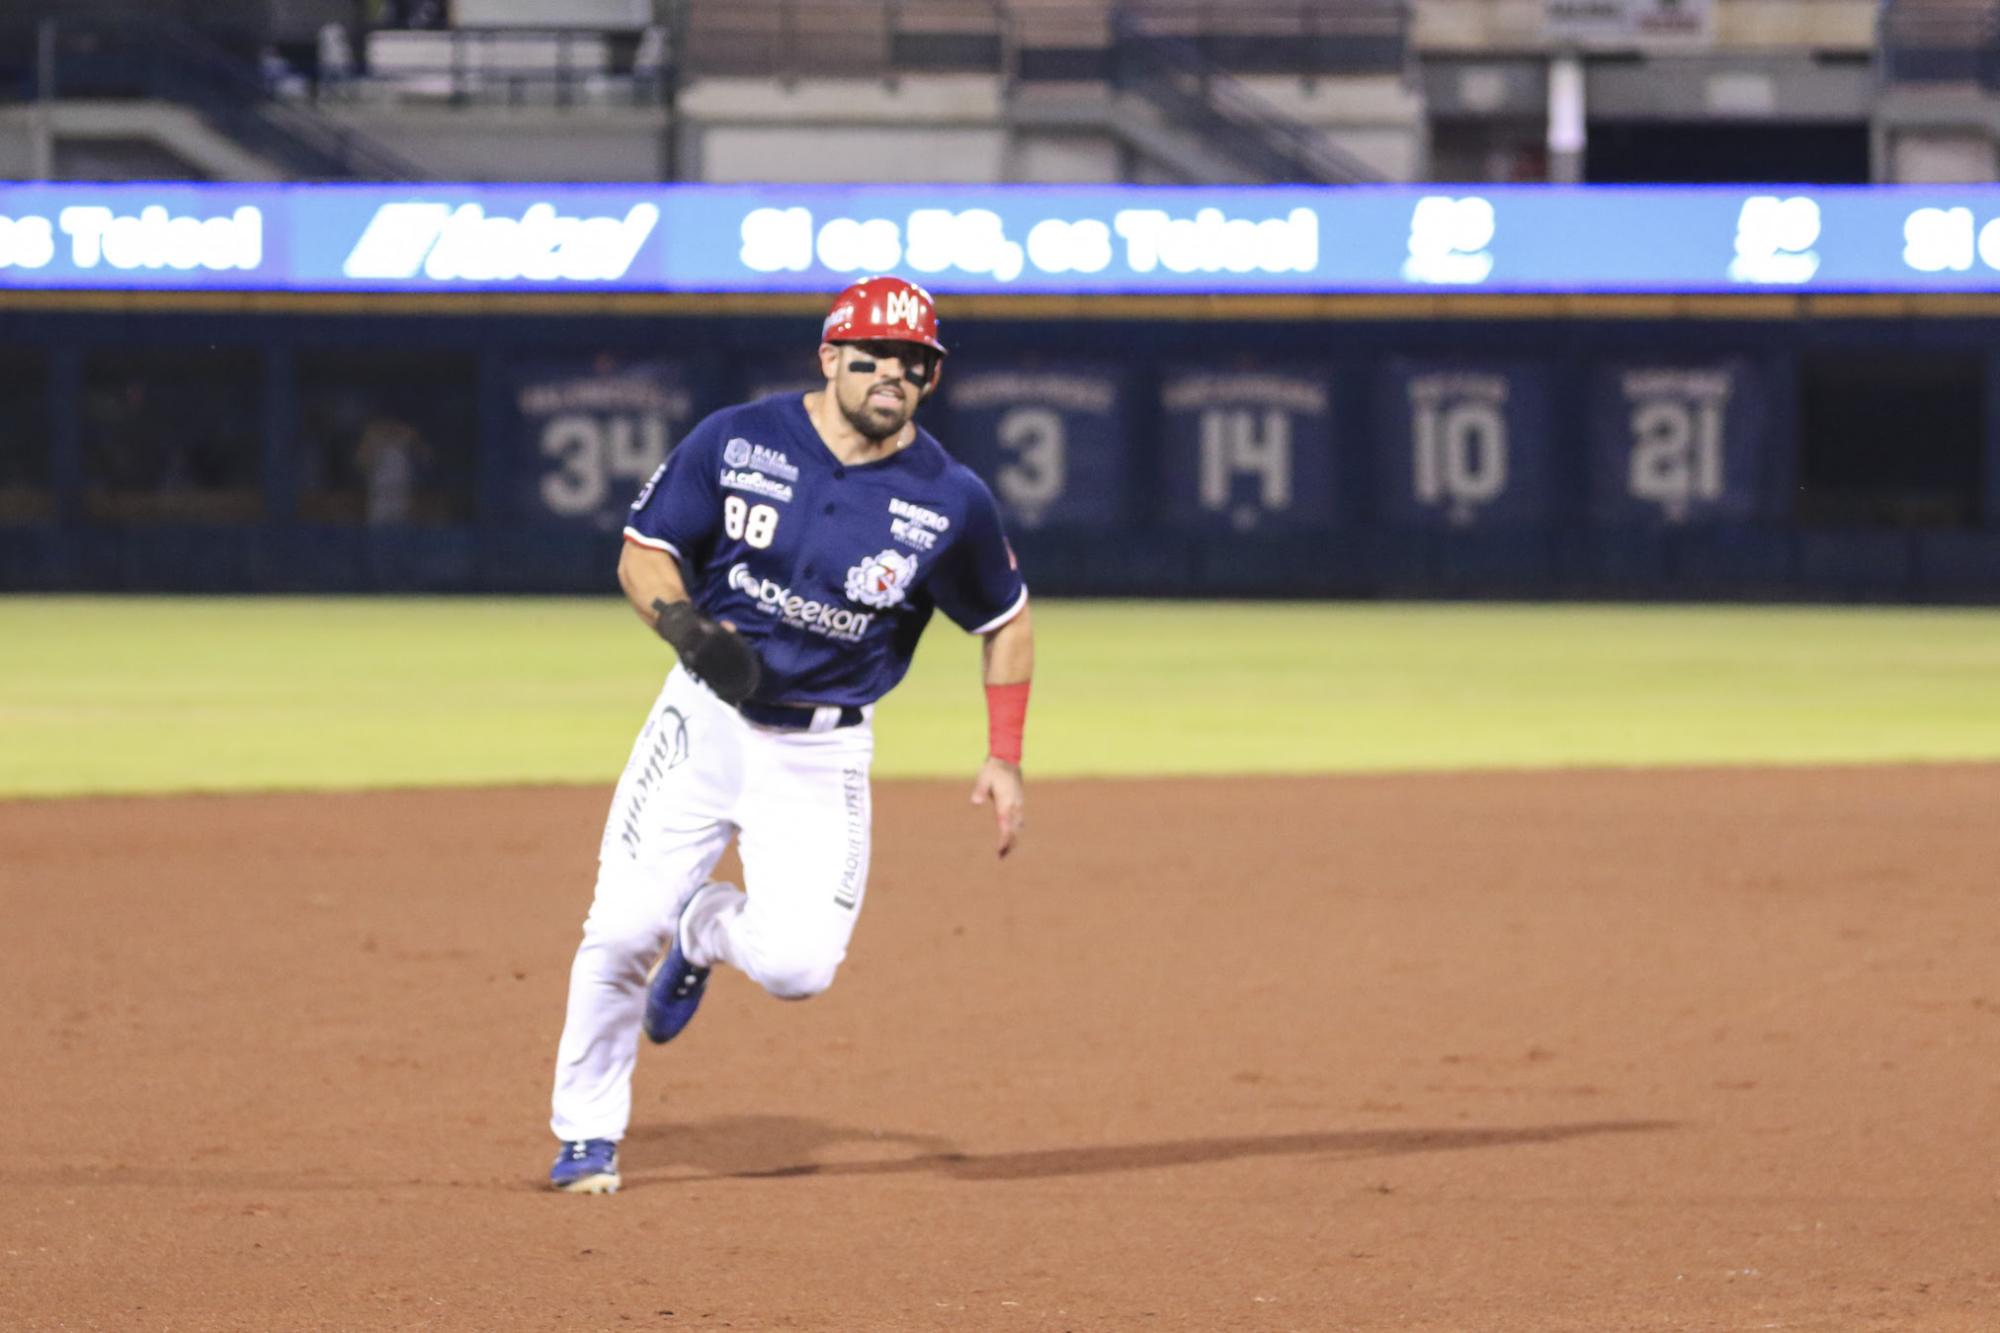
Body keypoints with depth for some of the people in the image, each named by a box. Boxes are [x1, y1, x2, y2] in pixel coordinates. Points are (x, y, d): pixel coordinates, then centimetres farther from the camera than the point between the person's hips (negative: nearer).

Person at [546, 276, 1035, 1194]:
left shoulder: (950, 501, -8)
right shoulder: (737, 441, -8)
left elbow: (1005, 620, 7)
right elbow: (643, 554, -2)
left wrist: (1004, 758, 1)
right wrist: (685, 625, -23)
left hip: (823, 754, 0)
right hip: (706, 718, 0)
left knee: (795, 965, -14)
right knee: (622, 928, -9)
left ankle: (706, 931, 23)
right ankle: (587, 1134, 14)